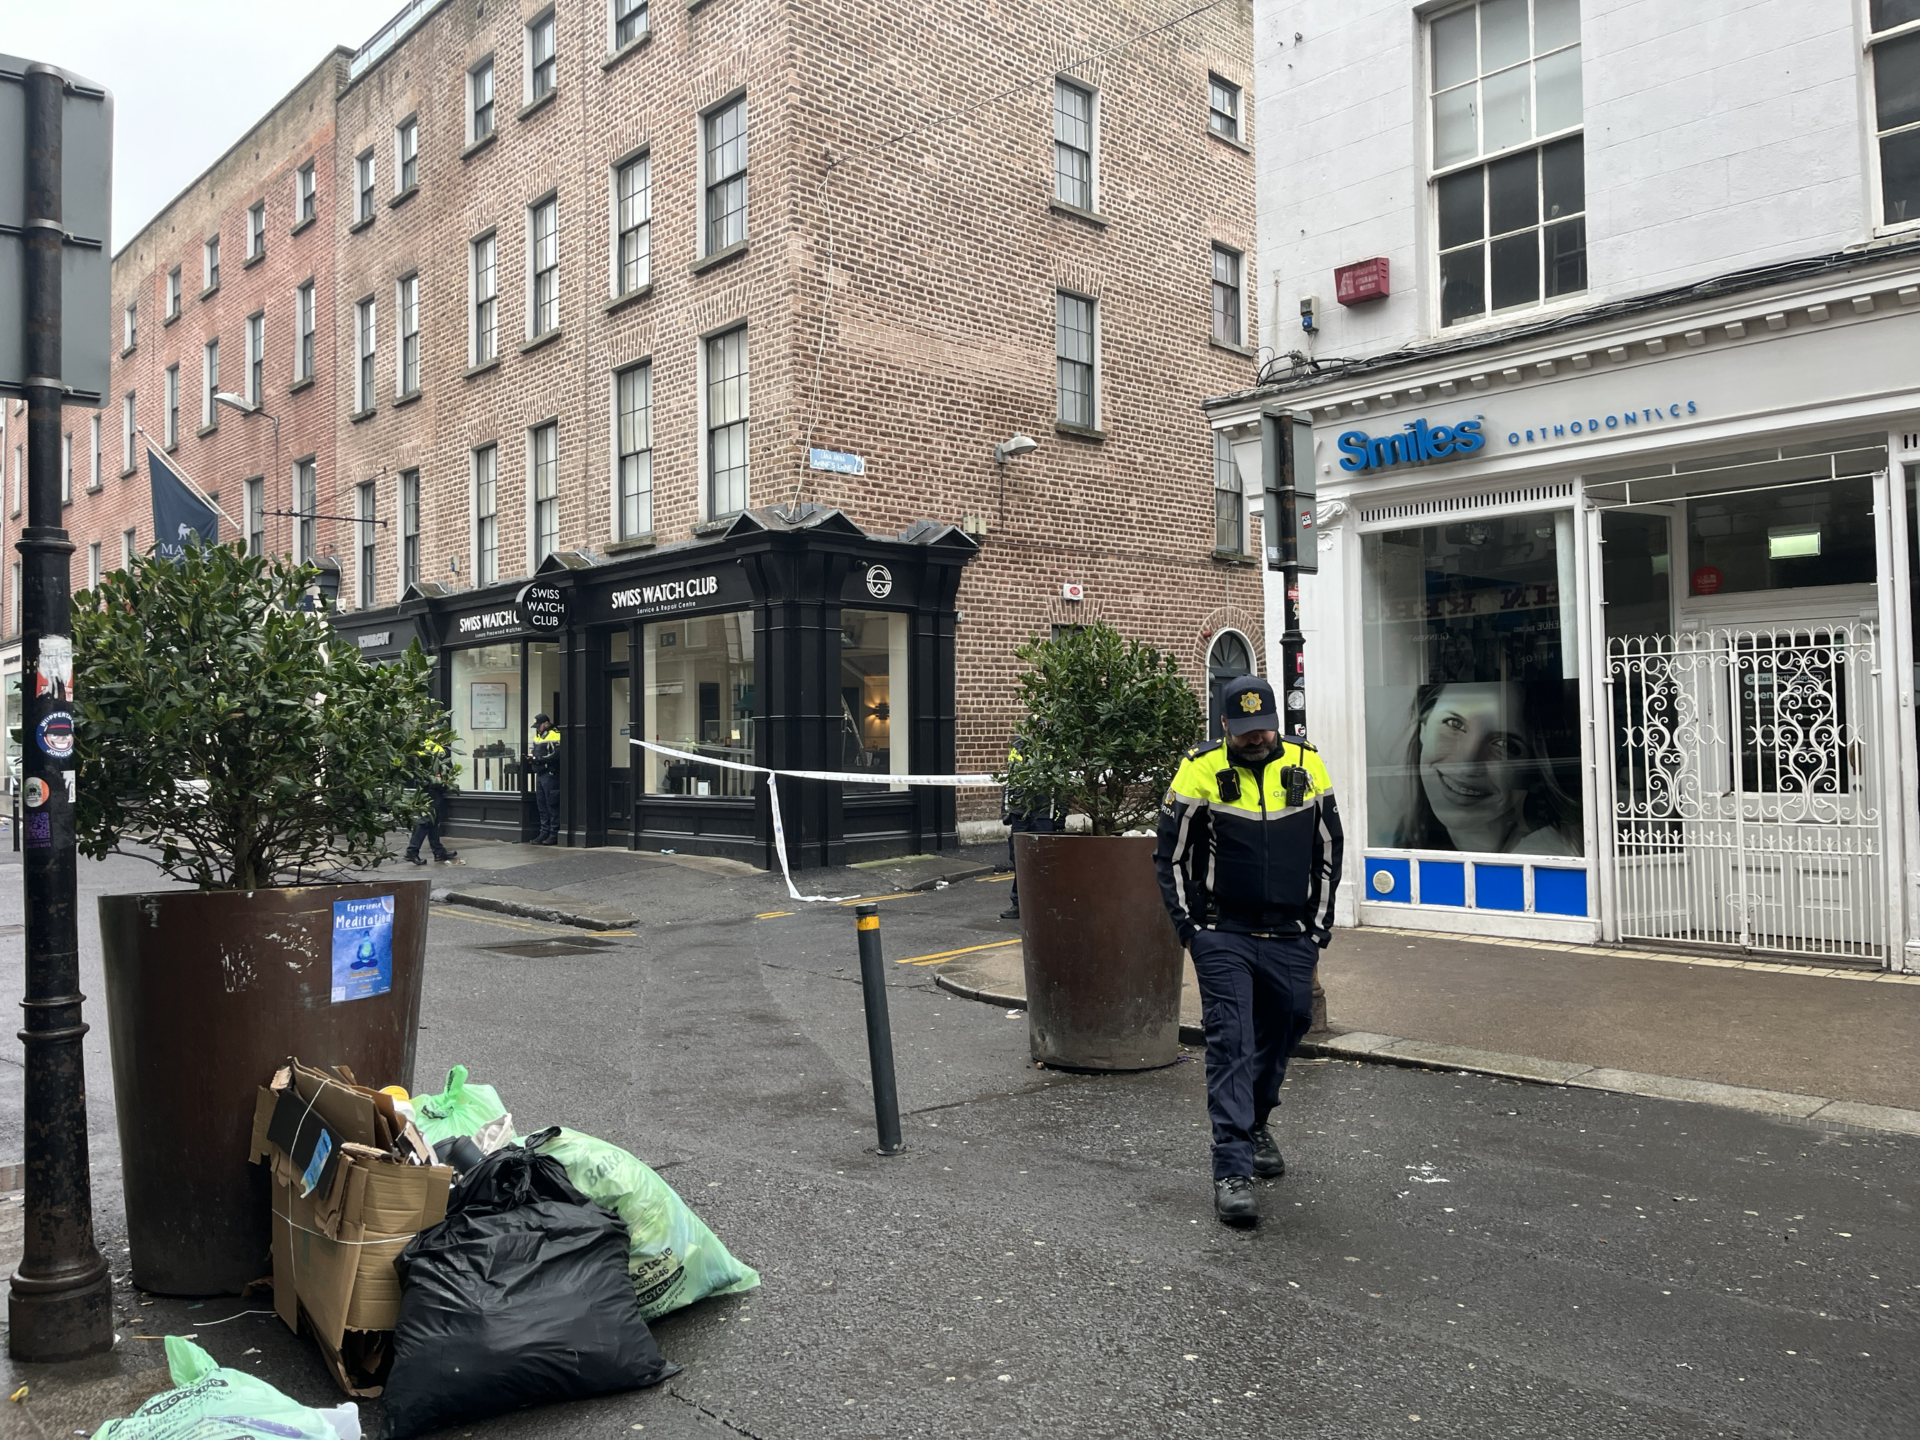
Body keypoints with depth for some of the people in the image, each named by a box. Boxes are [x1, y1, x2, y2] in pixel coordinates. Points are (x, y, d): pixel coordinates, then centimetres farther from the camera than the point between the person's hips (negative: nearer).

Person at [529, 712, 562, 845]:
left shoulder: (554, 735, -10)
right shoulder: (538, 736, 20)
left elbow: (556, 755, -21)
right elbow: (534, 751, 23)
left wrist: (539, 759, -20)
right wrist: (531, 758, 1)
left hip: (550, 774, -9)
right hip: (540, 774, 9)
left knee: (552, 805, -6)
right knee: (541, 805, 11)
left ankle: (554, 834, -2)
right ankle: (544, 832, 18)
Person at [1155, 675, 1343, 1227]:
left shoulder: (1306, 766, 2)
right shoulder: (1199, 772, -7)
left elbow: (1328, 849, 12)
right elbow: (1171, 857, 0)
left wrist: (1319, 924, 8)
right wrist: (1191, 928, -4)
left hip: (1291, 939, 4)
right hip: (1223, 937, -3)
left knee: (1283, 1030, 16)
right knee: (1230, 1043, -8)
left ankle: (1256, 1124, 41)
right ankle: (1231, 1170, -4)